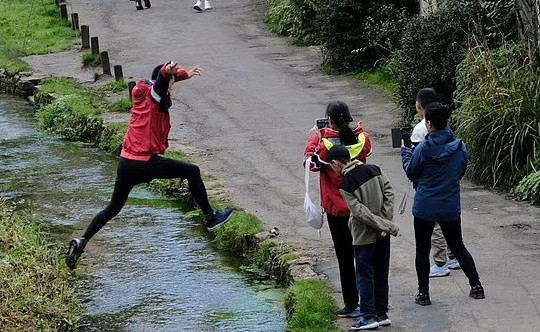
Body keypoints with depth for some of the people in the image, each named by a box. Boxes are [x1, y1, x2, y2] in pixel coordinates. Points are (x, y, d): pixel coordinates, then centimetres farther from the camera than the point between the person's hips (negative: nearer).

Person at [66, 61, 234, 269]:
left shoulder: (142, 93, 13)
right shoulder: (154, 96, -10)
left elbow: (165, 80, 33)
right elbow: (161, 82, -35)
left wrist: (186, 74, 44)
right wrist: (168, 71, -56)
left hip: (126, 162, 8)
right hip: (146, 164, -8)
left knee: (113, 208, 16)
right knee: (192, 172, 5)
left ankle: (81, 242, 6)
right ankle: (210, 218, 10)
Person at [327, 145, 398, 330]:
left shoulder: (346, 185, -14)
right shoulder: (374, 170, 2)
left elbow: (360, 212, -18)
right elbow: (389, 193, -1)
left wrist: (386, 225, -15)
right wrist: (386, 222, -4)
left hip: (364, 236, -6)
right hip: (383, 234, 6)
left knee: (364, 275, 4)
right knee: (381, 273, 14)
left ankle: (369, 317, 3)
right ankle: (382, 314, 20)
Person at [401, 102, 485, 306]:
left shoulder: (423, 149, -15)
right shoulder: (459, 147, -5)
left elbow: (412, 174, -2)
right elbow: (461, 172, 8)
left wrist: (405, 152, 12)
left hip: (425, 207, -3)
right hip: (451, 207, 4)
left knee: (422, 250, 9)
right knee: (457, 247, 18)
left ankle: (423, 293, 11)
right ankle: (476, 286, 17)